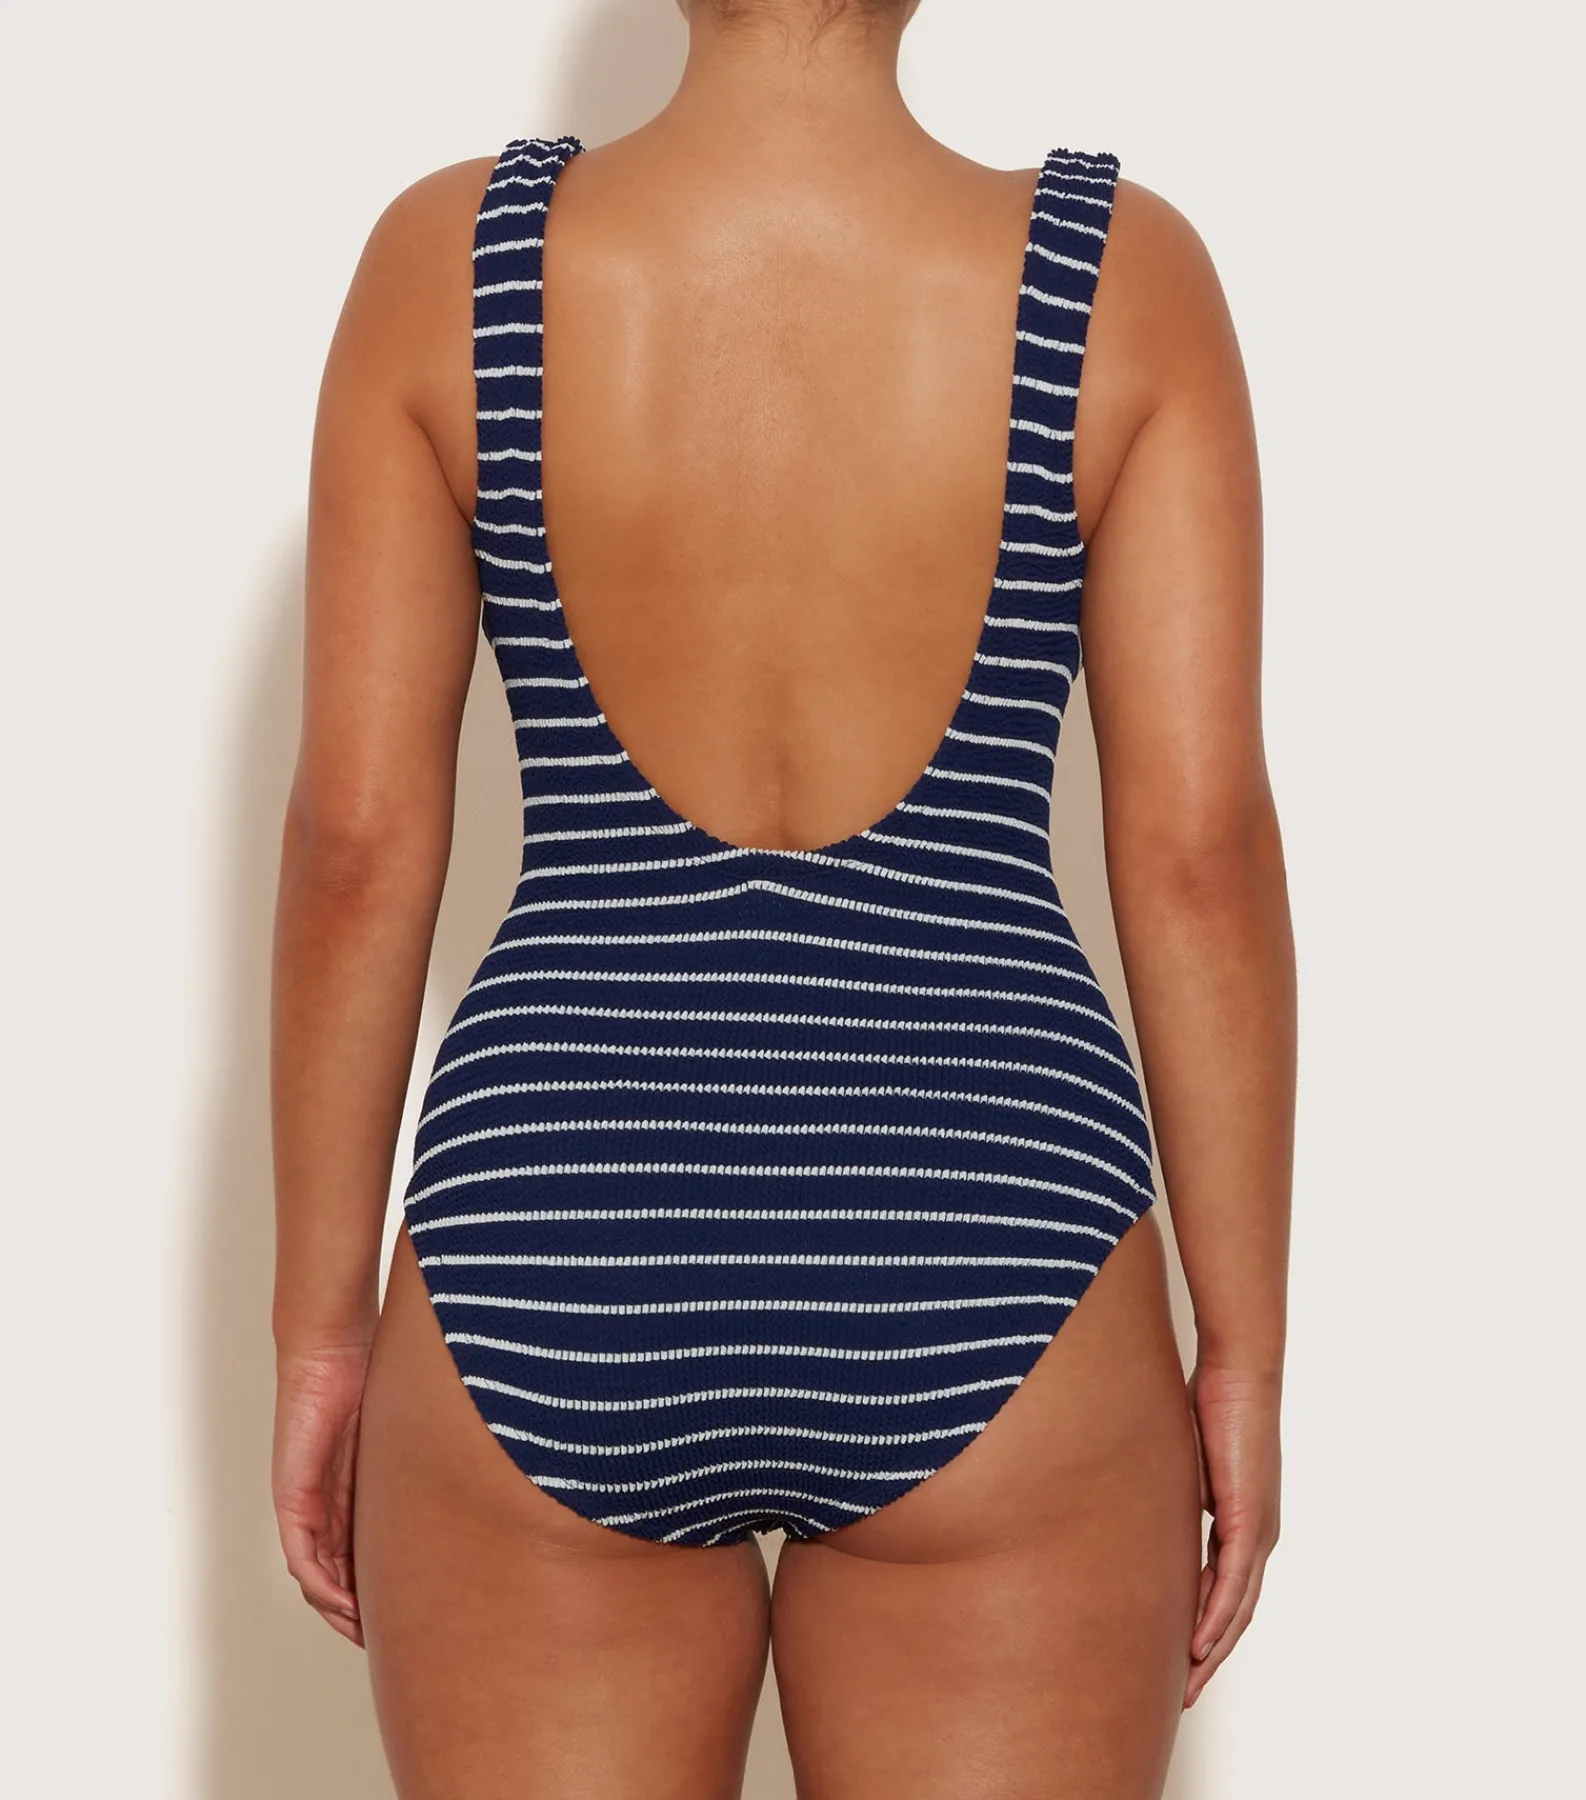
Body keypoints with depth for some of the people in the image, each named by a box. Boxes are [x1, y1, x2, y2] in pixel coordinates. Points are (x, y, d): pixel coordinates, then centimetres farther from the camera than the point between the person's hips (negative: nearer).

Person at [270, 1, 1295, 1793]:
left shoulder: (448, 258, -4)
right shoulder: (1124, 276, -5)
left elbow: (356, 840, -4)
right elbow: (1199, 854, -7)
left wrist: (323, 1324, 5)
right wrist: (1244, 1352, 2)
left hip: (550, 1301, 1)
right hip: (981, 1308, 0)